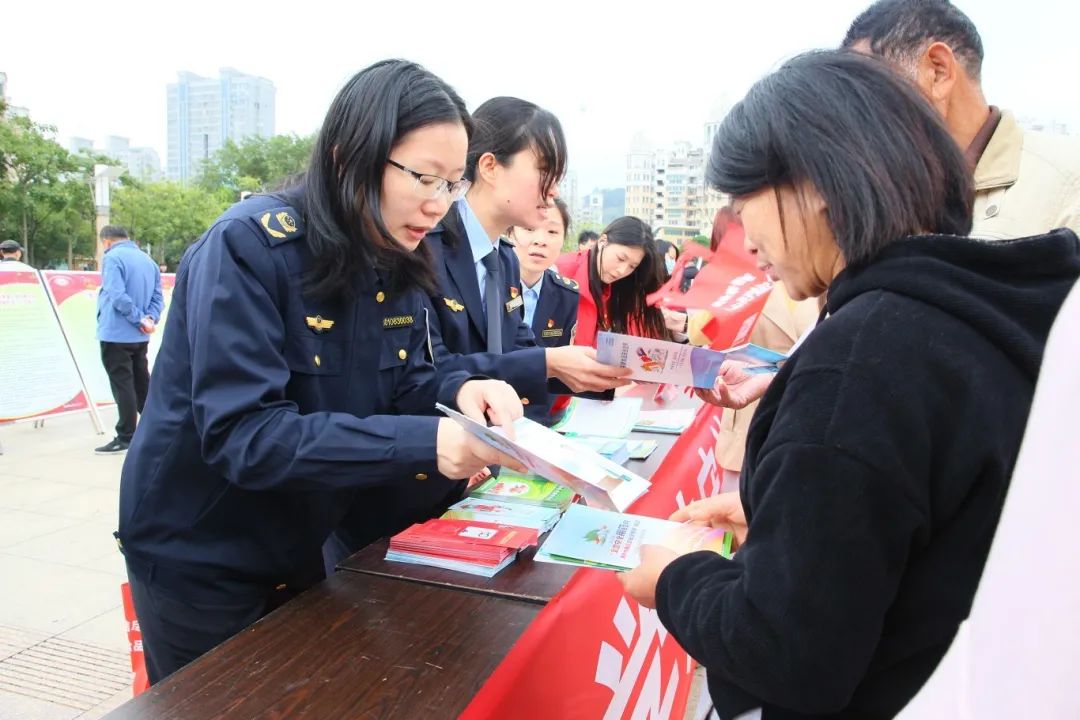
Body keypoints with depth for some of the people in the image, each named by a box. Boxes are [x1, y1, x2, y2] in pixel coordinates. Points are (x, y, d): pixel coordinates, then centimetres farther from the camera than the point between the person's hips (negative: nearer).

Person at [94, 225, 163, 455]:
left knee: (122, 385, -2)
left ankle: (125, 438, 2)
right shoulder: (148, 260, 12)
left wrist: (140, 319, -16)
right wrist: (150, 319, -6)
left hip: (116, 334, -7)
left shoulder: (112, 257, -10)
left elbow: (117, 296, -22)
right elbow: (157, 297, 7)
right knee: (141, 383, 16)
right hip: (140, 336, 7)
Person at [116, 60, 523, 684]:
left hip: (301, 547, 7)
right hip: (200, 559, -7)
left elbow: (402, 382, 0)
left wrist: (458, 392, -23)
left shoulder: (398, 261, -4)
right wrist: (424, 443, -39)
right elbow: (242, 434, -32)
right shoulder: (250, 246, -26)